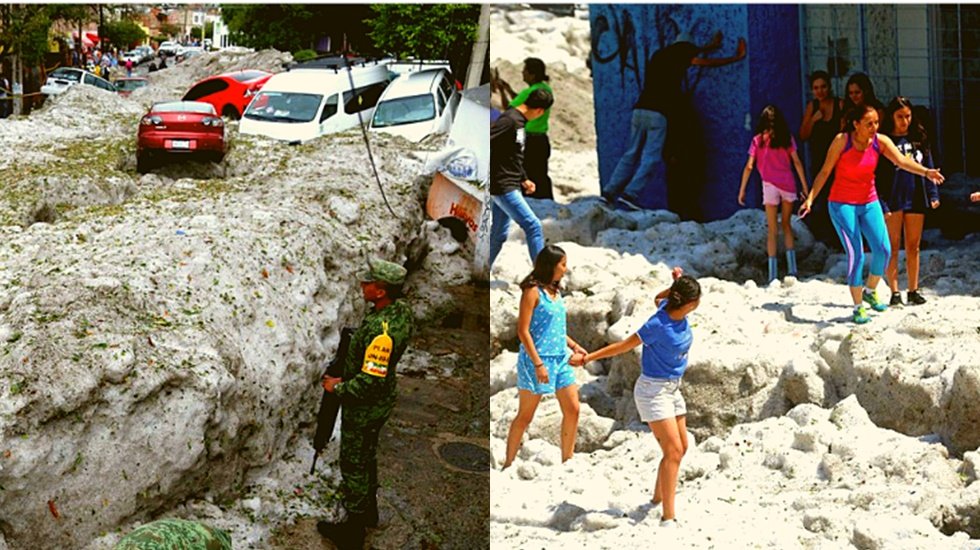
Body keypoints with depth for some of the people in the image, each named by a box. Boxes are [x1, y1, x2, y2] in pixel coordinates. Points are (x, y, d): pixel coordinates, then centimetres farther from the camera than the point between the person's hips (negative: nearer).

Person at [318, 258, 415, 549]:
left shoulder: (381, 332, -37)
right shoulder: (401, 309, -7)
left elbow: (370, 381, -34)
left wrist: (338, 388, -18)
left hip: (364, 408, -9)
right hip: (382, 402, 9)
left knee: (354, 465, 8)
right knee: (367, 455, 28)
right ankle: (369, 511, 47)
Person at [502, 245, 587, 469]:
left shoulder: (555, 291, 13)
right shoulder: (533, 291, -11)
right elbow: (523, 331, -15)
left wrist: (574, 345, 8)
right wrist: (538, 364, -19)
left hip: (561, 358, 8)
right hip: (537, 359, -8)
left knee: (572, 410, 3)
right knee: (526, 415, 1)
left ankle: (567, 461, 13)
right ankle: (508, 463, 12)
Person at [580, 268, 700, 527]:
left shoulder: (678, 312, -4)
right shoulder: (658, 325, -27)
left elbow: (658, 299, 20)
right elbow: (624, 346, -16)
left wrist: (675, 285, 1)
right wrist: (588, 358, -10)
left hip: (672, 388, 9)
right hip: (653, 389, -9)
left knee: (680, 447, 15)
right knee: (673, 450, -15)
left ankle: (659, 496, 35)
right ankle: (668, 517, -16)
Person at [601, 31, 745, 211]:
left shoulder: (658, 55, 23)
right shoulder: (679, 56, 3)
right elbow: (710, 63, 8)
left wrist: (710, 46, 50)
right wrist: (737, 57, 19)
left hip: (639, 110, 7)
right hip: (657, 113, -7)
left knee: (632, 154, 11)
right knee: (651, 158, -7)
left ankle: (610, 191, 5)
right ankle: (630, 194, -18)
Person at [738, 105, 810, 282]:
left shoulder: (758, 140, 2)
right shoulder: (787, 138, 6)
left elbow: (749, 167, -1)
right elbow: (797, 163, 1)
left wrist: (742, 190, 5)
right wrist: (805, 186, 5)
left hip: (770, 185, -2)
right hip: (788, 184, 2)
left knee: (772, 230, 4)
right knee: (786, 224, 18)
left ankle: (772, 275, -2)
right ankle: (792, 268, 11)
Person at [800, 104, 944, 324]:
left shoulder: (881, 141, -6)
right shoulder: (842, 140, -14)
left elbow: (902, 161, -19)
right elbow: (825, 171, -8)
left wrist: (926, 171, -37)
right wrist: (810, 198, -14)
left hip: (869, 203, 4)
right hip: (842, 204, -4)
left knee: (883, 250, -5)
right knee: (856, 255, -10)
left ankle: (870, 292, 21)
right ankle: (858, 308, 1)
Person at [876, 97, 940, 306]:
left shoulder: (919, 138, 9)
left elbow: (928, 167, 13)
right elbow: (877, 175, -7)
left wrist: (933, 195, 4)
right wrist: (881, 205, -15)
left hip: (916, 199, 4)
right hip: (893, 200, -4)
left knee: (913, 247, 8)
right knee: (893, 247, -1)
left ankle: (913, 291, 15)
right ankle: (894, 292, 2)